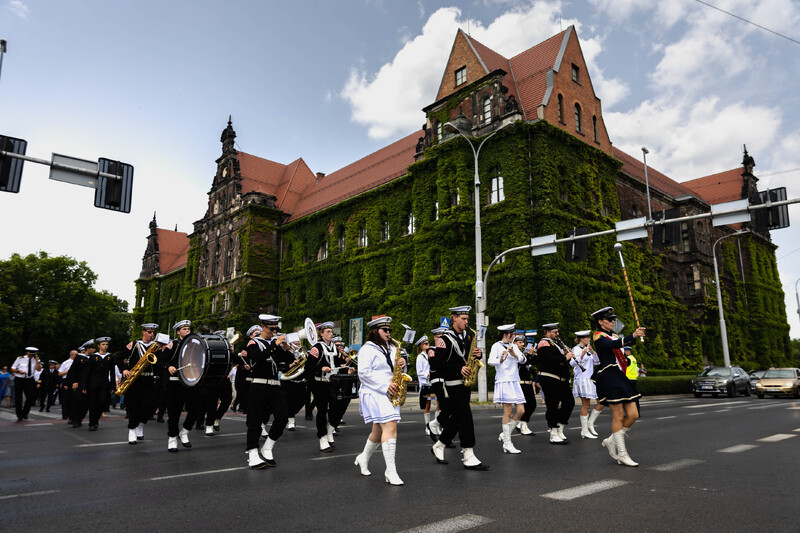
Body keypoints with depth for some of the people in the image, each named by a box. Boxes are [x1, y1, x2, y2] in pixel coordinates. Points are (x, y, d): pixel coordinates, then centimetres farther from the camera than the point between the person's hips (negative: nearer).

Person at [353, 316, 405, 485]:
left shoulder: (392, 348, 17)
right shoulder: (367, 349, -5)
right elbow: (363, 373, -14)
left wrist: (401, 365, -3)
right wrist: (385, 386, -18)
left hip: (390, 394, 8)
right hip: (374, 393, -8)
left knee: (379, 431, 14)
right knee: (390, 427, -19)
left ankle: (363, 458, 37)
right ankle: (390, 471, -16)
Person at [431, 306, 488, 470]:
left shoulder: (469, 335, 12)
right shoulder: (445, 338, -10)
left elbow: (471, 355, 21)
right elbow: (439, 362, -14)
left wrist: (478, 354, -2)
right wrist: (459, 369, -21)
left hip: (466, 382, 8)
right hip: (453, 383, -8)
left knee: (458, 416, 12)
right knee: (465, 416, -11)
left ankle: (439, 447, 27)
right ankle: (468, 457, -5)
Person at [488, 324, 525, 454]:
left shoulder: (513, 346, 17)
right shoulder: (497, 345, -3)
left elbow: (523, 360, 5)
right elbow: (490, 361, -17)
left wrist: (514, 354, -13)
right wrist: (501, 359, -36)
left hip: (515, 381, 7)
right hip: (504, 381, -7)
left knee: (521, 410, 2)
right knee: (507, 412, -8)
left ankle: (505, 435, 17)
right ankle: (507, 444, -2)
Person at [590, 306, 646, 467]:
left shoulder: (613, 336, 23)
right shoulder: (599, 337, -7)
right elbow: (614, 344, -26)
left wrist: (637, 335, -5)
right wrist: (633, 336, -37)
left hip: (620, 378, 9)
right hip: (609, 379, -9)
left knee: (633, 415, 4)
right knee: (619, 416, -6)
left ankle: (612, 441, 20)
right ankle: (622, 454, 3)